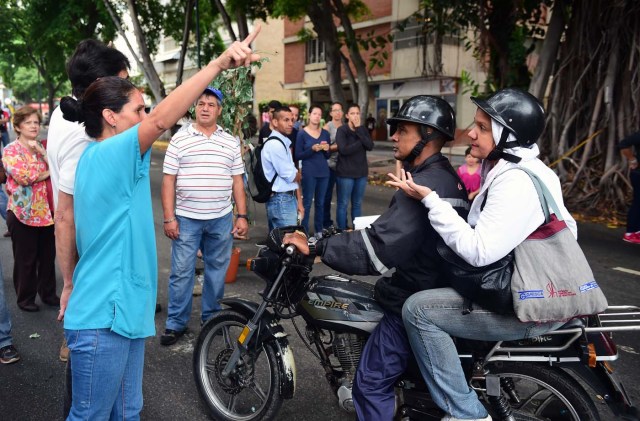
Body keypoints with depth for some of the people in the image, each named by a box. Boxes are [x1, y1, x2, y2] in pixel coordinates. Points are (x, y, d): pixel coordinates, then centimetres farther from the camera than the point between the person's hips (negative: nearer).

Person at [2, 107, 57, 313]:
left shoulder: (42, 147, 12)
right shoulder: (10, 150, -5)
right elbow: (23, 177, -18)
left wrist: (42, 151, -11)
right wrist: (46, 173, -7)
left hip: (46, 210, 5)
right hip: (22, 212, -4)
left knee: (48, 255, 11)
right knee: (25, 259, 6)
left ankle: (48, 293, 26)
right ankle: (25, 298, 21)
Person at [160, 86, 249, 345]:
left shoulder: (231, 142, 8)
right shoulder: (179, 140, 1)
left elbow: (237, 181, 9)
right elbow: (168, 180, -1)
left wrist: (242, 216, 3)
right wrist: (169, 218, -8)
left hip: (221, 218, 3)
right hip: (186, 218, -2)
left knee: (217, 270, 12)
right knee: (181, 272, 3)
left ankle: (211, 317, 28)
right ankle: (175, 323, 15)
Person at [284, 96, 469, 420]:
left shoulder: (424, 184, -23)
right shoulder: (448, 178, 10)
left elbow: (380, 247, -31)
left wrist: (317, 248, -29)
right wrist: (359, 233, 18)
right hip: (437, 293, 11)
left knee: (371, 384, -1)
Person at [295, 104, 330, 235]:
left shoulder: (325, 133, 9)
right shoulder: (302, 133, -2)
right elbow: (298, 155, -5)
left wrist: (326, 149, -7)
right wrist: (312, 149, -18)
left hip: (324, 172, 4)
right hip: (309, 172, -4)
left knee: (320, 203, 8)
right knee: (307, 202, -3)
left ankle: (319, 231, 17)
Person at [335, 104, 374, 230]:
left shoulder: (363, 129, 8)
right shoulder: (342, 130, -6)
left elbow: (370, 146, -8)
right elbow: (343, 150, -19)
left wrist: (358, 130, -14)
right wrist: (361, 143, -10)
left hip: (361, 172, 5)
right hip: (345, 173, -4)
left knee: (357, 204, 11)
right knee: (343, 204, 1)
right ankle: (342, 231, 10)